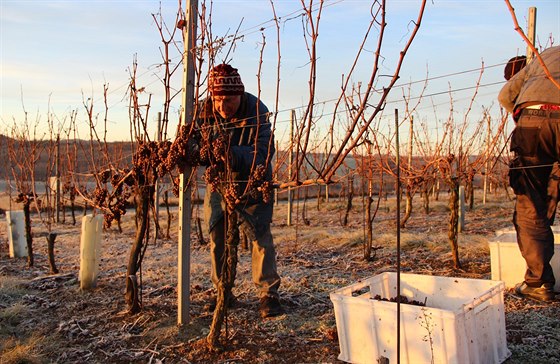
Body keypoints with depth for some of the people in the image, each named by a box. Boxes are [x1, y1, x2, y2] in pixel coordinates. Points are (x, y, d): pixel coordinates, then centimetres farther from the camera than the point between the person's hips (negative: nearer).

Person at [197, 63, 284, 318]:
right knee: (218, 237, 5)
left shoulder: (257, 111, -22)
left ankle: (268, 294, 4)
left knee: (259, 235, -8)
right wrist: (202, 151, -32)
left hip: (252, 184, -3)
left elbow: (264, 152, -30)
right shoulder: (205, 112, -11)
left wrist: (232, 153, -47)